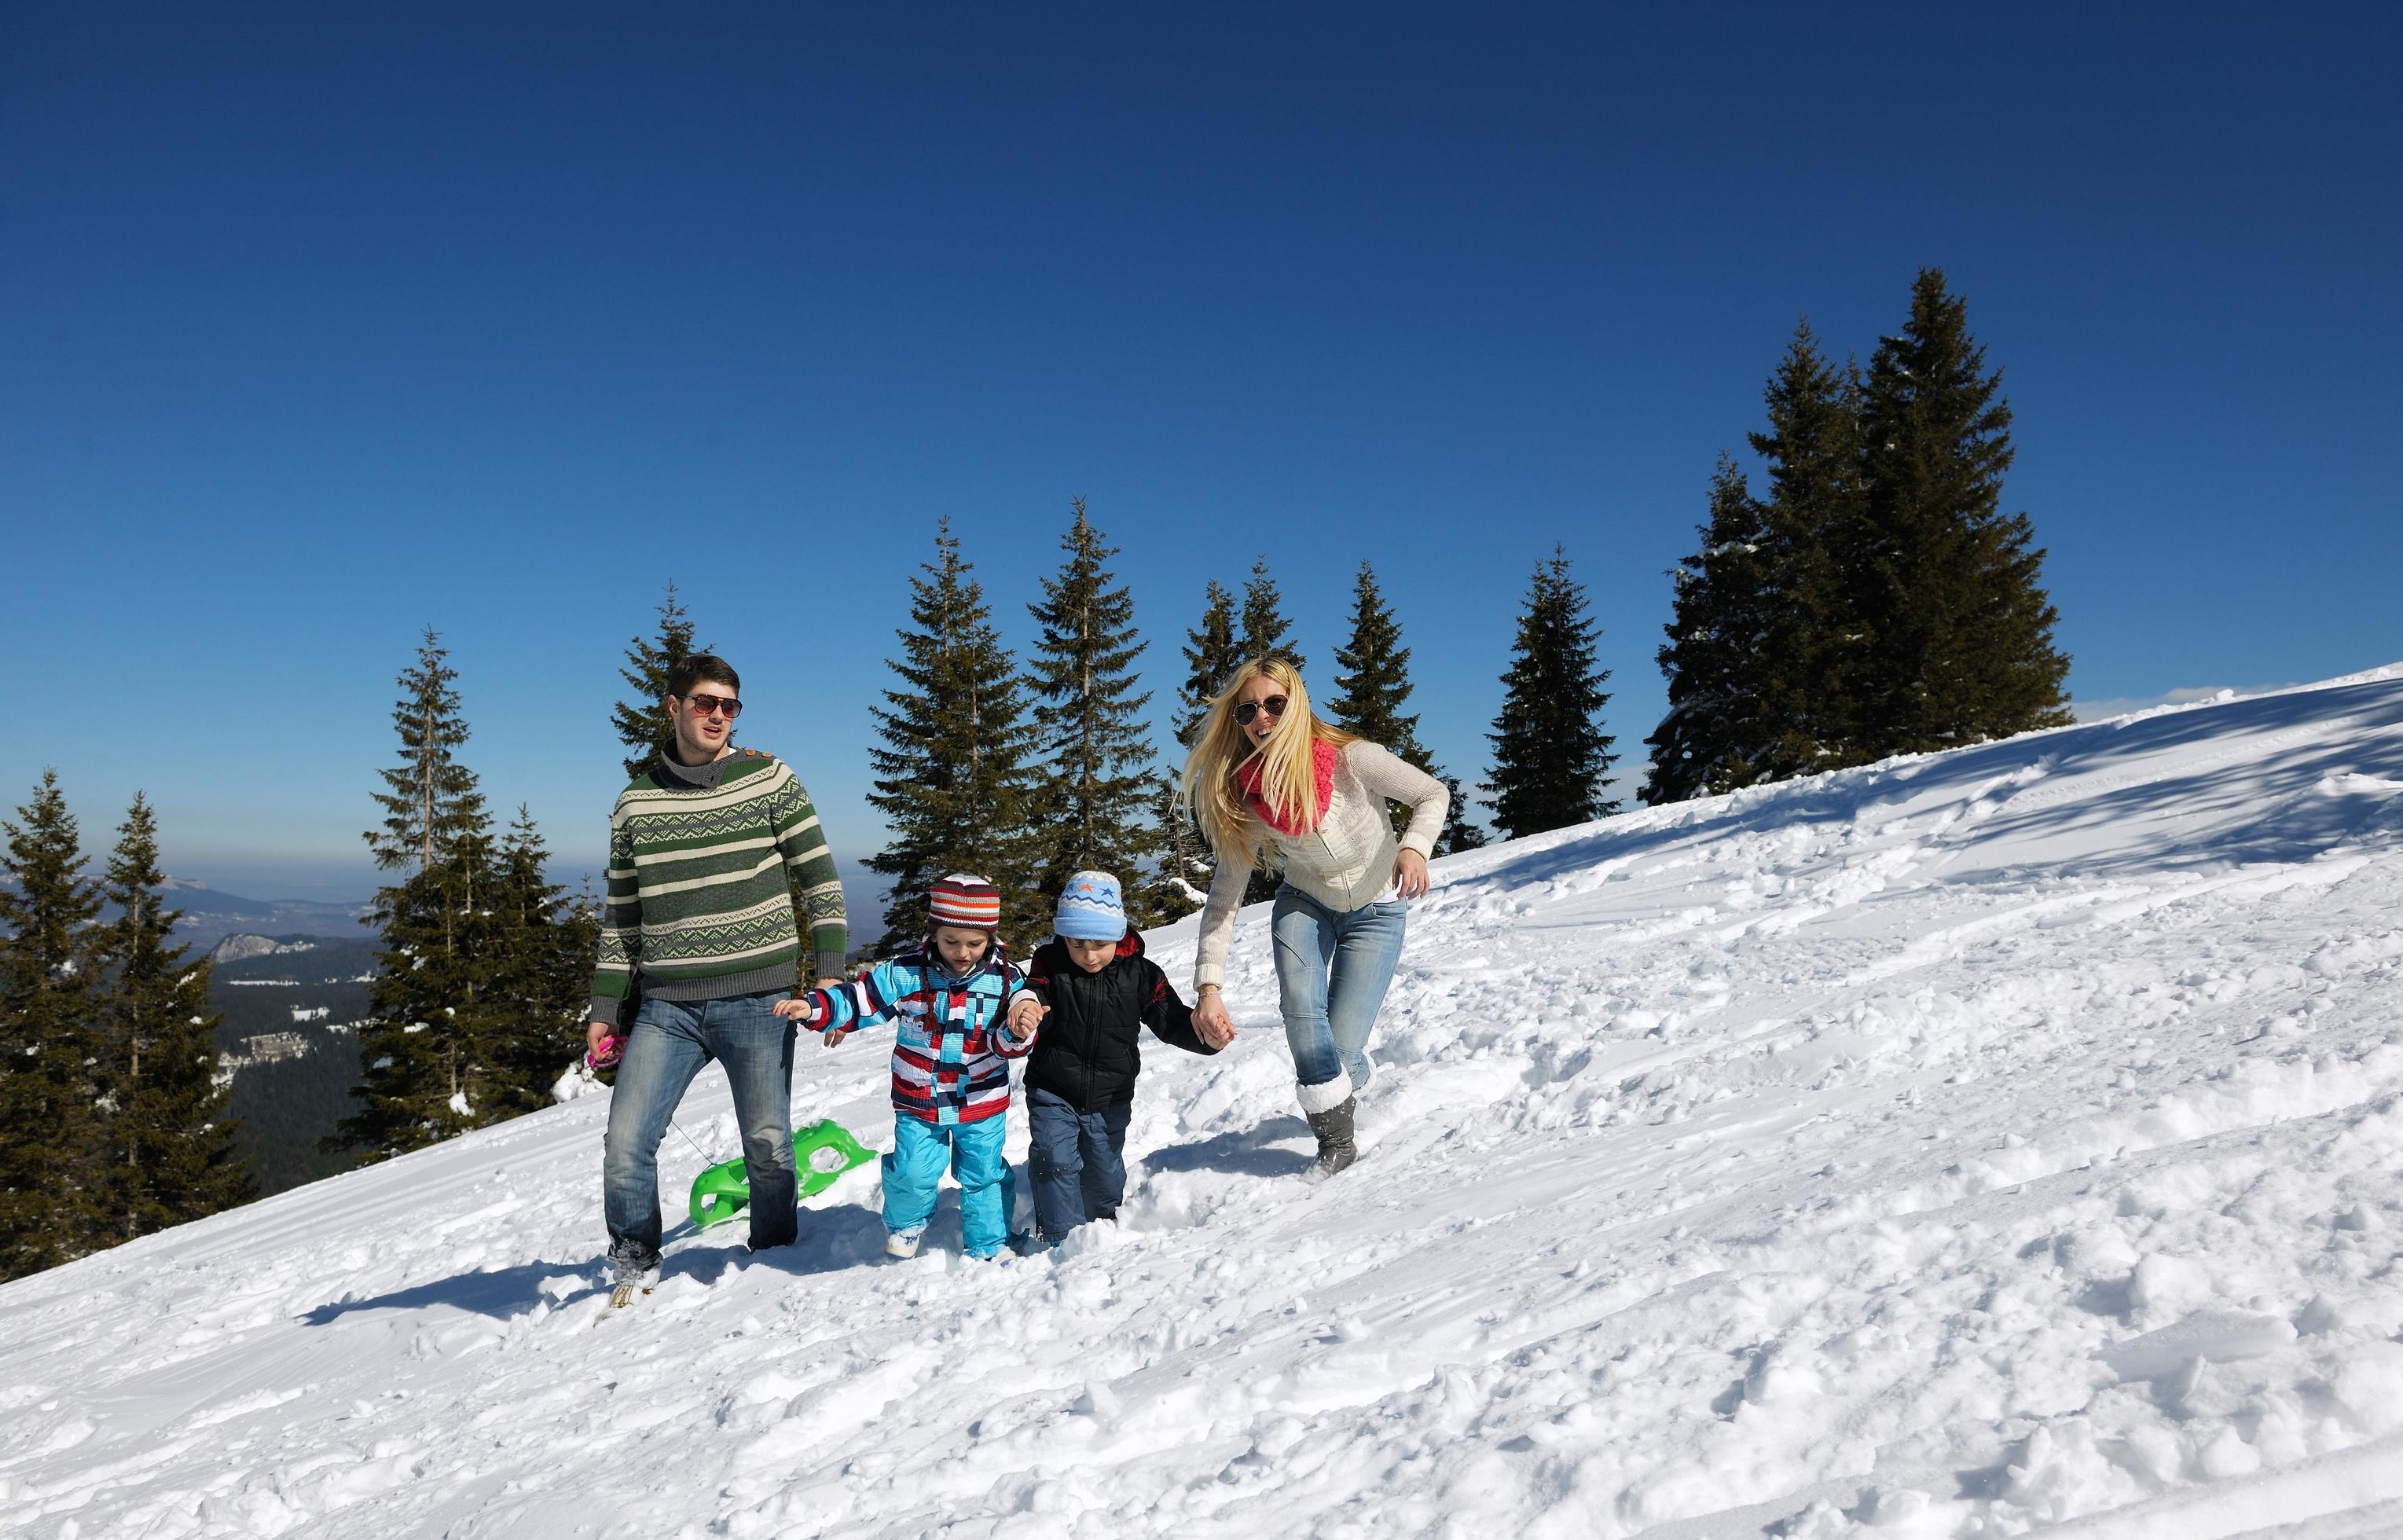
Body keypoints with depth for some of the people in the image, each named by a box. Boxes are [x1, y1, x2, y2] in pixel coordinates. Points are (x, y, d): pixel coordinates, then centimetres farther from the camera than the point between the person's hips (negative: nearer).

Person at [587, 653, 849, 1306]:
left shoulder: (769, 779, 0)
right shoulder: (635, 803, 7)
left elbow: (820, 879, 2)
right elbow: (621, 915, 13)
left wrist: (830, 971, -6)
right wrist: (604, 1008, 10)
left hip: (759, 999, -2)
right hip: (668, 1007, 2)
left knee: (768, 1145, 1)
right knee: (626, 1144, -4)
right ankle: (635, 1268, 19)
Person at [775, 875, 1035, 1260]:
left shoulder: (1006, 980, -10)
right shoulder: (907, 973, -10)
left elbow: (1010, 1043, -9)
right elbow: (860, 999, -10)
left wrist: (1017, 1033, -33)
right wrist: (813, 1008, -24)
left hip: (982, 1101, 0)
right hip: (917, 1101, 0)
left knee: (983, 1176, 11)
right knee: (912, 1174, -1)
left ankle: (988, 1248, 33)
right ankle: (903, 1228, 32)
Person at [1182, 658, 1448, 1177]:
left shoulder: (1349, 758, -28)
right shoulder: (1244, 800, -20)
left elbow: (1432, 794, -14)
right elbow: (1223, 901, -16)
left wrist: (1414, 847, -34)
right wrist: (1208, 987, -25)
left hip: (1376, 911, -2)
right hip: (1304, 905, 2)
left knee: (1341, 1046, -10)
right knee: (1302, 1011, -25)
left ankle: (1344, 1090, 27)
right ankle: (1337, 1144, -8)